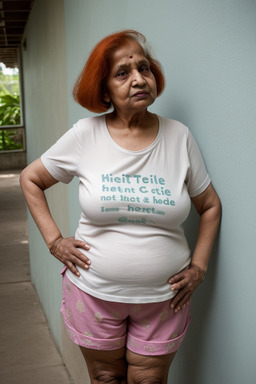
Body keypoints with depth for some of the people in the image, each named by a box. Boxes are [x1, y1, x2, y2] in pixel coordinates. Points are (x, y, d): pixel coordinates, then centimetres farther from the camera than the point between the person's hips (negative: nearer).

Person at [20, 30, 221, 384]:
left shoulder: (178, 136, -4)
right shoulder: (86, 135, -8)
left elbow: (210, 206, 7)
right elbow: (30, 179, 5)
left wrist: (198, 267, 0)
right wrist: (54, 241, -3)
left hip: (163, 298, 1)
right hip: (94, 292, 0)